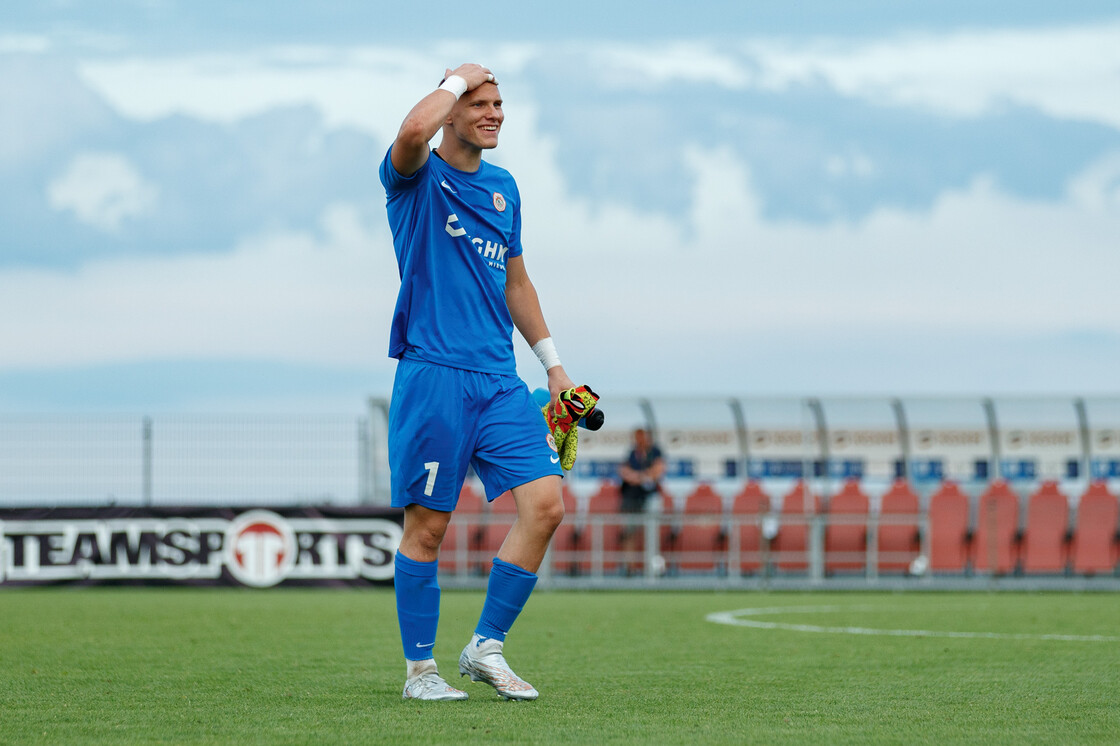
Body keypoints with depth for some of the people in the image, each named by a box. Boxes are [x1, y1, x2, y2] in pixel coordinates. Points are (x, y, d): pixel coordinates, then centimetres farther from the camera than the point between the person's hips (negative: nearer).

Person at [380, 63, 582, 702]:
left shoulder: (503, 187, 18)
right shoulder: (418, 177, -2)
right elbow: (414, 131, -27)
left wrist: (552, 362, 23)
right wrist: (459, 79, -10)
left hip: (500, 379, 6)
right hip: (432, 374, -6)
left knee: (545, 503, -7)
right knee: (429, 525, -3)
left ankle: (488, 647, 4)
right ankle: (420, 669, 8)